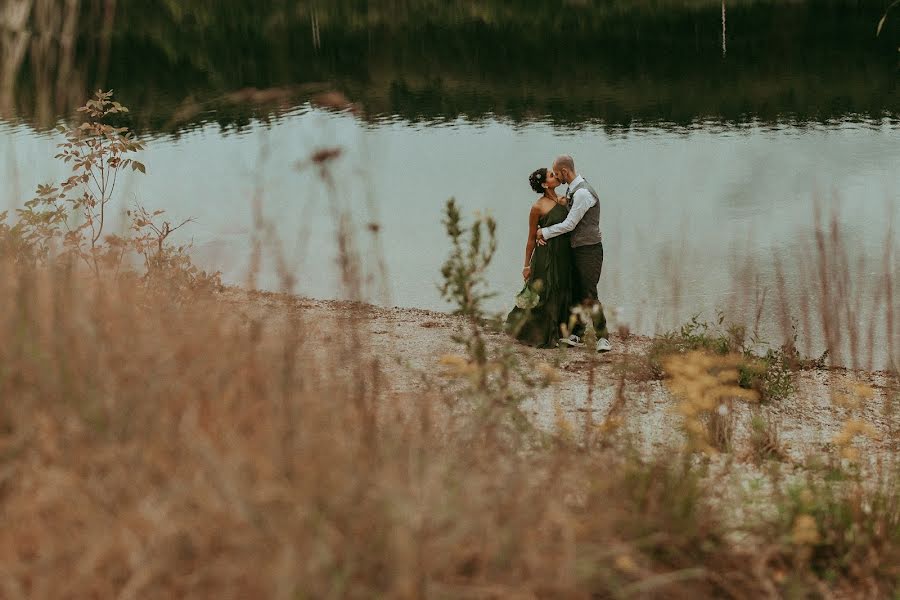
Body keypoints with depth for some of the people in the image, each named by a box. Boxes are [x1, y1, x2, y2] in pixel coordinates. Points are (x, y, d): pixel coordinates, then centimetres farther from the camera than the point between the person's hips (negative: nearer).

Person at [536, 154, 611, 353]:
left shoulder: (582, 193, -19)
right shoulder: (572, 191, 13)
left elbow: (569, 225, -18)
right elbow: (564, 219, 19)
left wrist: (545, 232, -6)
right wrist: (545, 234, 2)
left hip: (589, 249, -10)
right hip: (577, 249, 10)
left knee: (589, 295, -12)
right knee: (576, 294, 11)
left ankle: (603, 338, -10)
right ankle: (577, 335, 17)